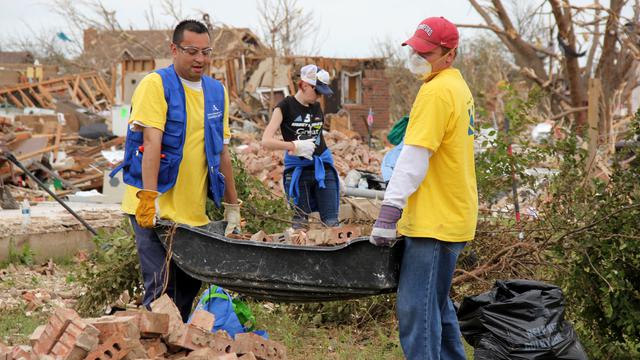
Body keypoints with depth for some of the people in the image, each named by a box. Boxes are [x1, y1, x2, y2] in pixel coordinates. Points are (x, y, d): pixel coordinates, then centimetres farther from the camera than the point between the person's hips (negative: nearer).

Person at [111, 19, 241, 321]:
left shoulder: (217, 92, 13)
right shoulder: (156, 84, -6)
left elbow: (222, 152, 17)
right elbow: (151, 141, -17)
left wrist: (232, 206, 16)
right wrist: (150, 197, -26)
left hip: (194, 213, 6)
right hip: (156, 209, -6)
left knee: (189, 288, 10)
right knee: (161, 289, -11)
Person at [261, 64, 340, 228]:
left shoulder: (317, 107, 9)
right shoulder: (285, 107, -5)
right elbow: (266, 141, -14)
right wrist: (295, 146, -21)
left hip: (322, 167, 4)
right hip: (297, 170, -4)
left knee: (331, 221, -2)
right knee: (300, 222, -1)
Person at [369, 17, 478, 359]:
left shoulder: (436, 91, -15)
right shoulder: (457, 86, 16)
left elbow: (414, 157, -21)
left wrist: (389, 211, -23)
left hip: (434, 221, -11)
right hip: (454, 215, 11)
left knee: (416, 311, -9)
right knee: (437, 304, 19)